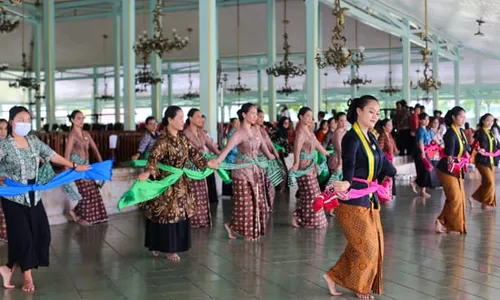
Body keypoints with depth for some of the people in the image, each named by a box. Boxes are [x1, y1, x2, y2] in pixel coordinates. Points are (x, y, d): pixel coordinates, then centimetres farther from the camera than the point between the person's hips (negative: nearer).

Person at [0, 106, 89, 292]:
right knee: (23, 236, -2)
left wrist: (74, 166, 12)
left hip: (33, 196, 6)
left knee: (41, 234, 6)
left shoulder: (33, 141, 5)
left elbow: (52, 155, 10)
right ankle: (27, 277, 16)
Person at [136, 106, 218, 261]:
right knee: (167, 214, 1)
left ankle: (172, 247, 25)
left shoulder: (182, 138, 5)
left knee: (180, 213, 13)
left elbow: (193, 153, 17)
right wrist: (147, 172, -52)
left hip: (180, 182, 8)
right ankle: (168, 249, 12)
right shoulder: (163, 141, -20)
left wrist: (208, 163, 22)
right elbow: (154, 158, -34)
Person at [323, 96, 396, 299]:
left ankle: (335, 277, 24)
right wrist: (346, 183, -53)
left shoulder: (371, 137, 8)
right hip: (352, 201, -9)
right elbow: (349, 163, -37)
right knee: (366, 246, -1)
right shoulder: (351, 138, -19)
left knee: (374, 245, 14)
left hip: (369, 199, 9)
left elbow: (382, 160, 24)